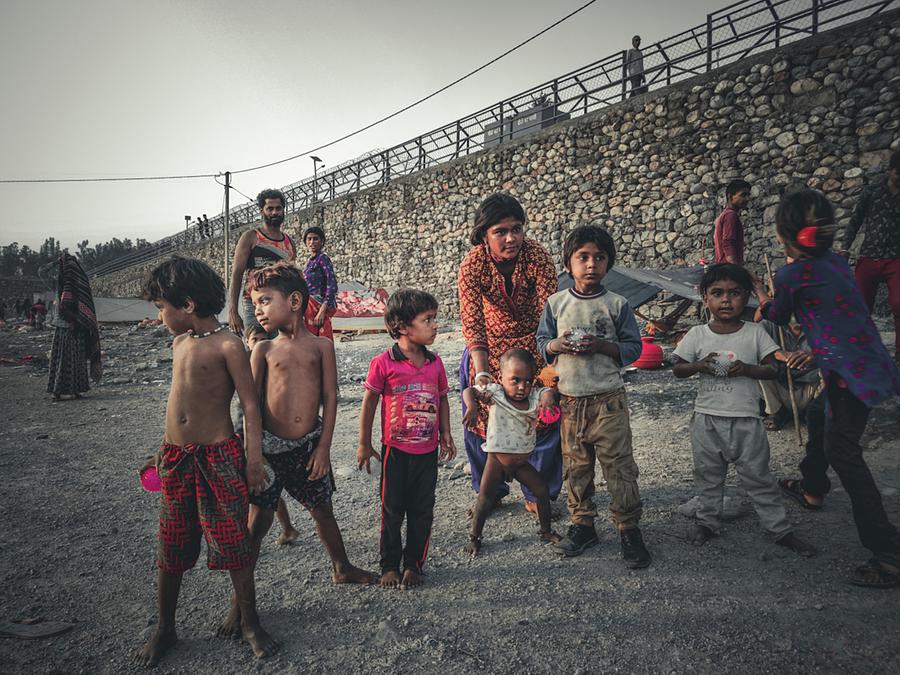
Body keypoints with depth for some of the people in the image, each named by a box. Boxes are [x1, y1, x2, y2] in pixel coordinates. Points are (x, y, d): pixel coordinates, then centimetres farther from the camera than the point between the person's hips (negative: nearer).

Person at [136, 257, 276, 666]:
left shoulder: (227, 346, -13)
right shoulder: (179, 342, 10)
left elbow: (250, 405, -12)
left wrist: (254, 458, -14)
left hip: (218, 456, -7)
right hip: (177, 458, 7)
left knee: (233, 543, 3)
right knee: (171, 547, 15)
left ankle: (250, 623, 22)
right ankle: (164, 629, 33)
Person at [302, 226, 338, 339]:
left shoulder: (322, 258, -9)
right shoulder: (310, 260, 15)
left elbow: (332, 286, -17)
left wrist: (322, 310, -23)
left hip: (319, 304, -8)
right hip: (311, 305, 8)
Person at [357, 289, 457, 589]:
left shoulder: (435, 363, -1)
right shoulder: (383, 363, -14)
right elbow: (369, 402, -6)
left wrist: (446, 435, 8)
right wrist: (365, 445, -1)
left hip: (428, 450, 4)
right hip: (396, 450, -3)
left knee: (422, 511, 12)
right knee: (392, 511, 11)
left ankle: (413, 564, 29)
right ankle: (390, 565, 29)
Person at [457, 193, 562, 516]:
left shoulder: (537, 256, -25)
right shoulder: (472, 265, -23)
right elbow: (472, 323, -26)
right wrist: (482, 371, -38)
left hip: (533, 342, 0)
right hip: (489, 345, 1)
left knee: (544, 416, 1)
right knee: (480, 416, 4)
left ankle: (537, 494, 22)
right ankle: (490, 492, 25)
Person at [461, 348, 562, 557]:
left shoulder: (535, 396, -8)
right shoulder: (495, 393, -16)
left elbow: (550, 391, -17)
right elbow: (469, 391, -14)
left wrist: (549, 396, -39)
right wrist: (471, 407, -33)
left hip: (522, 461, 4)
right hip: (497, 458, -3)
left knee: (542, 491, 5)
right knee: (484, 497, -3)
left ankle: (546, 531, 26)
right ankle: (474, 537, 14)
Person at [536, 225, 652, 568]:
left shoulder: (617, 304, -1)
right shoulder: (556, 302, 4)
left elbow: (633, 347, 1)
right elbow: (541, 342, 9)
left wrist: (602, 346, -15)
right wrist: (557, 345, -12)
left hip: (608, 398, -2)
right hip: (569, 399, 2)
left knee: (619, 465, 2)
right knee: (576, 466, 12)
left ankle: (628, 528, 17)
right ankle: (582, 524, 28)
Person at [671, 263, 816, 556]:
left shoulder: (755, 332, -1)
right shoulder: (697, 334, -1)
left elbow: (773, 370, 0)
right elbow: (677, 369, 2)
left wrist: (747, 369, -18)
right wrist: (699, 366, -17)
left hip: (745, 419, -1)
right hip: (707, 419, 1)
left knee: (758, 477, 8)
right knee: (708, 475, 15)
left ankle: (780, 528, 23)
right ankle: (707, 520, 32)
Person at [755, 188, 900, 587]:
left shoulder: (791, 274, -15)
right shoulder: (836, 261, 7)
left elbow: (777, 317, 6)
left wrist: (758, 289, 22)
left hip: (851, 374, -9)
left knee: (841, 450, -7)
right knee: (817, 417, 26)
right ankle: (812, 490, 47)